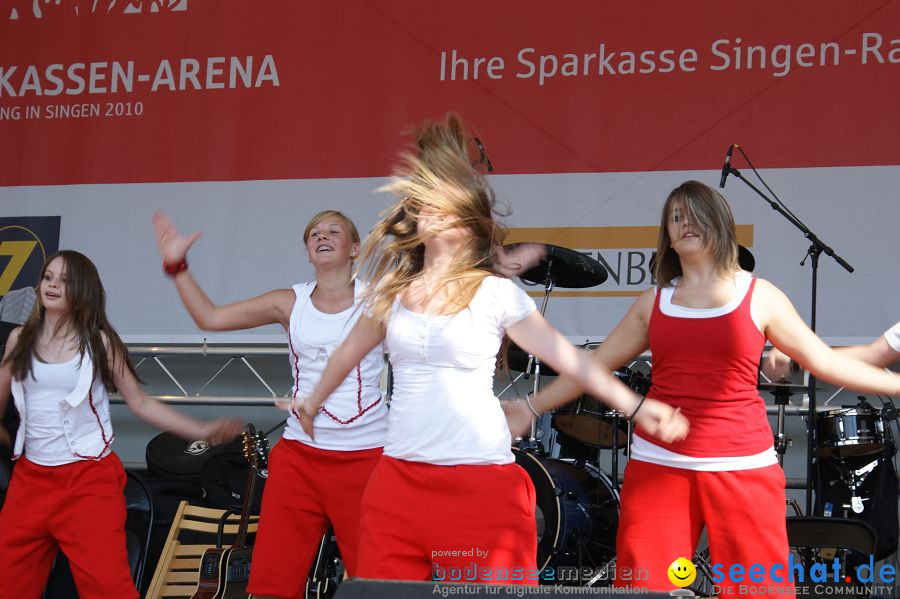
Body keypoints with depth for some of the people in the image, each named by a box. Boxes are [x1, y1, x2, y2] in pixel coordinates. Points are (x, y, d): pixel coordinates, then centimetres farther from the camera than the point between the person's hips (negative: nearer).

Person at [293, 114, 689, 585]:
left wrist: (635, 407, -12)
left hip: (480, 484, -4)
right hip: (397, 478, 4)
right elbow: (350, 351, 26)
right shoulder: (394, 291, 10)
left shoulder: (496, 293, -2)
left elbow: (569, 357, -4)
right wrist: (314, 400, 39)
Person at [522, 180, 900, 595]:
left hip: (742, 467, -2)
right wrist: (531, 407, 13)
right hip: (657, 466, 2)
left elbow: (825, 361, 9)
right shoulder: (653, 302, 11)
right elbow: (593, 366, 16)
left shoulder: (759, 297, 5)